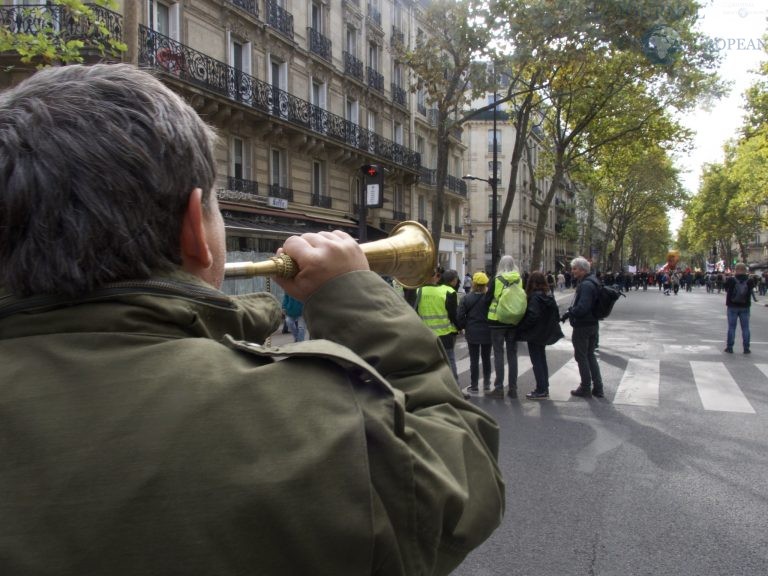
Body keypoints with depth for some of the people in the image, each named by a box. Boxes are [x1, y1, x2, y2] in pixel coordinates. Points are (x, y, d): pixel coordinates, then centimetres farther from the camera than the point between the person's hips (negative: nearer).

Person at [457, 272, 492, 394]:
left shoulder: (466, 298, -9)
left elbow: (460, 316, -10)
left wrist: (463, 327, 6)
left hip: (472, 333, -1)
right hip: (487, 333, 1)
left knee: (474, 360, 7)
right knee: (486, 359, 14)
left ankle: (474, 385, 10)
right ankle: (486, 384, 21)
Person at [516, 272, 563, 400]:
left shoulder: (535, 297, -20)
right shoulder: (549, 295, 5)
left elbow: (532, 316, -27)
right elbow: (556, 314, 11)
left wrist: (520, 327, -16)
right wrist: (550, 325, 18)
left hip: (535, 334, -8)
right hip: (545, 332, 8)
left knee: (536, 362, -1)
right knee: (542, 360, 17)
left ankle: (541, 390, 3)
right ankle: (544, 388, 24)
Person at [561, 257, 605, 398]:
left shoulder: (585, 285, -21)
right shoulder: (591, 283, 11)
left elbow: (582, 308, -28)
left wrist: (568, 314, -16)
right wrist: (571, 311, 10)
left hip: (582, 326, -10)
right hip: (593, 324, 10)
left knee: (581, 356, 3)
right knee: (590, 355, 17)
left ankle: (585, 388, 12)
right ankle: (597, 388, 20)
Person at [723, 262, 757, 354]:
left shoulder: (731, 279, -11)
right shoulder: (750, 280, -5)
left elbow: (725, 288, 1)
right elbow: (752, 289, 9)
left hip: (732, 307, -1)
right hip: (745, 307, 1)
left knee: (731, 327, 5)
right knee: (745, 328, 8)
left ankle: (729, 347, 7)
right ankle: (746, 348, 10)